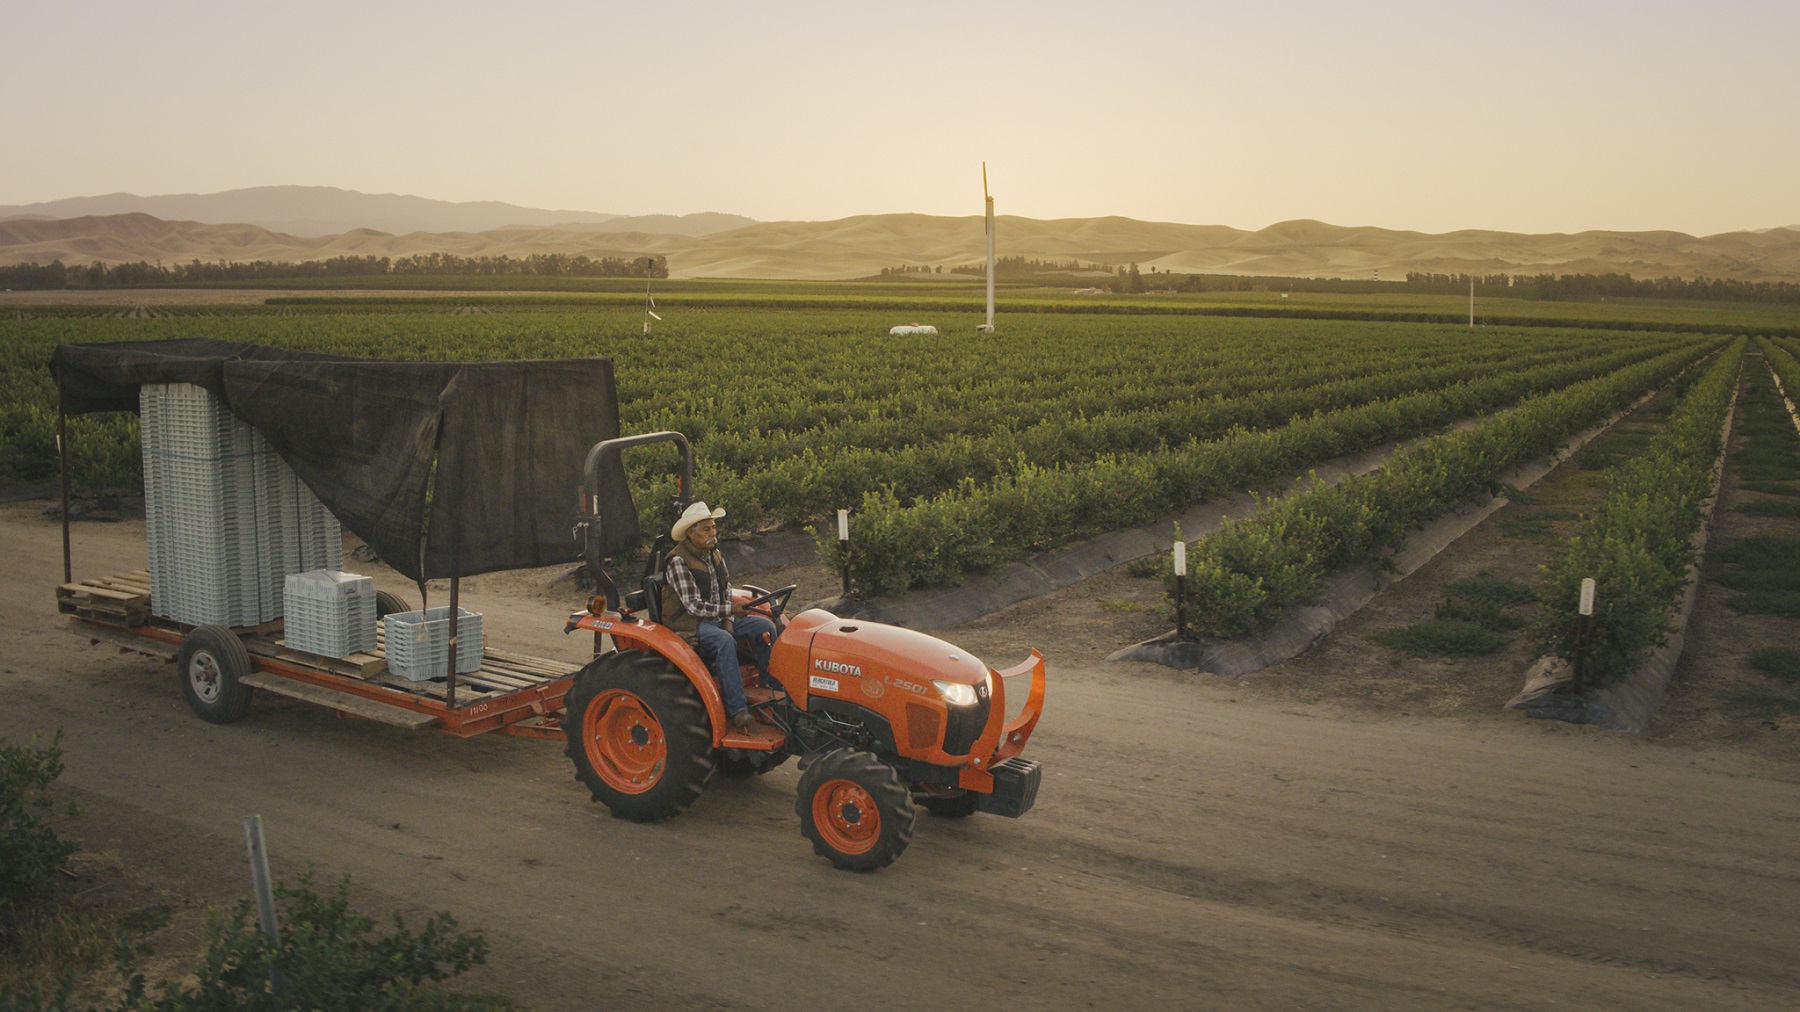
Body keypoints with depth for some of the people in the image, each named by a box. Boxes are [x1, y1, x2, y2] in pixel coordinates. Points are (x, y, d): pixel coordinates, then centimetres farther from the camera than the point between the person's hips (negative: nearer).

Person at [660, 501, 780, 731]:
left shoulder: (714, 554, 10)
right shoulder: (678, 562, -17)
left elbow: (726, 589, 15)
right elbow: (694, 606, -22)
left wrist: (728, 621, -1)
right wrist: (729, 610, -23)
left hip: (717, 618, 8)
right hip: (688, 622, -8)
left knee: (764, 626, -8)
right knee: (724, 641, -36)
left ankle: (773, 687, -3)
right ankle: (737, 709, -38)